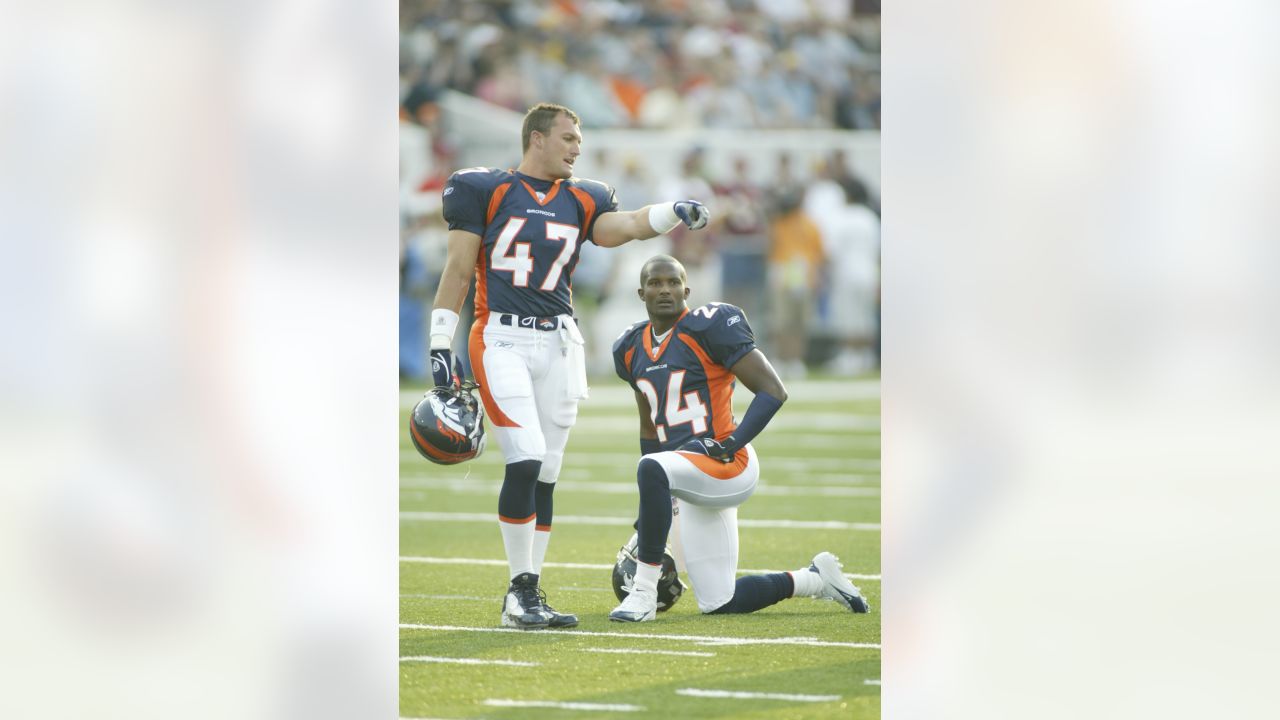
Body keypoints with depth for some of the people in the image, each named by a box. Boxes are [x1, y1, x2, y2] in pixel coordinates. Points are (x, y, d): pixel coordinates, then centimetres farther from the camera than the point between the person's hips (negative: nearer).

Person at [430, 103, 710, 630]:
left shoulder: (581, 202, 14)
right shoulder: (487, 191, 2)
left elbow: (626, 226, -4)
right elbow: (458, 271, 2)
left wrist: (676, 212, -23)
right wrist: (440, 349, -2)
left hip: (557, 345, 5)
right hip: (501, 341, -5)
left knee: (543, 476, 6)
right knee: (526, 461, -16)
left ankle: (526, 597, 13)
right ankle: (521, 590, -5)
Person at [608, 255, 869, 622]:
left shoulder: (709, 328, -9)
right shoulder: (632, 348, 12)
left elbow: (774, 392, -12)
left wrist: (727, 445, -21)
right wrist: (649, 510, 22)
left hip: (726, 467, -8)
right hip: (684, 491, 8)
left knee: (652, 468, -38)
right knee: (720, 604, 6)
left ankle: (644, 593, -28)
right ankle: (815, 580, 30)